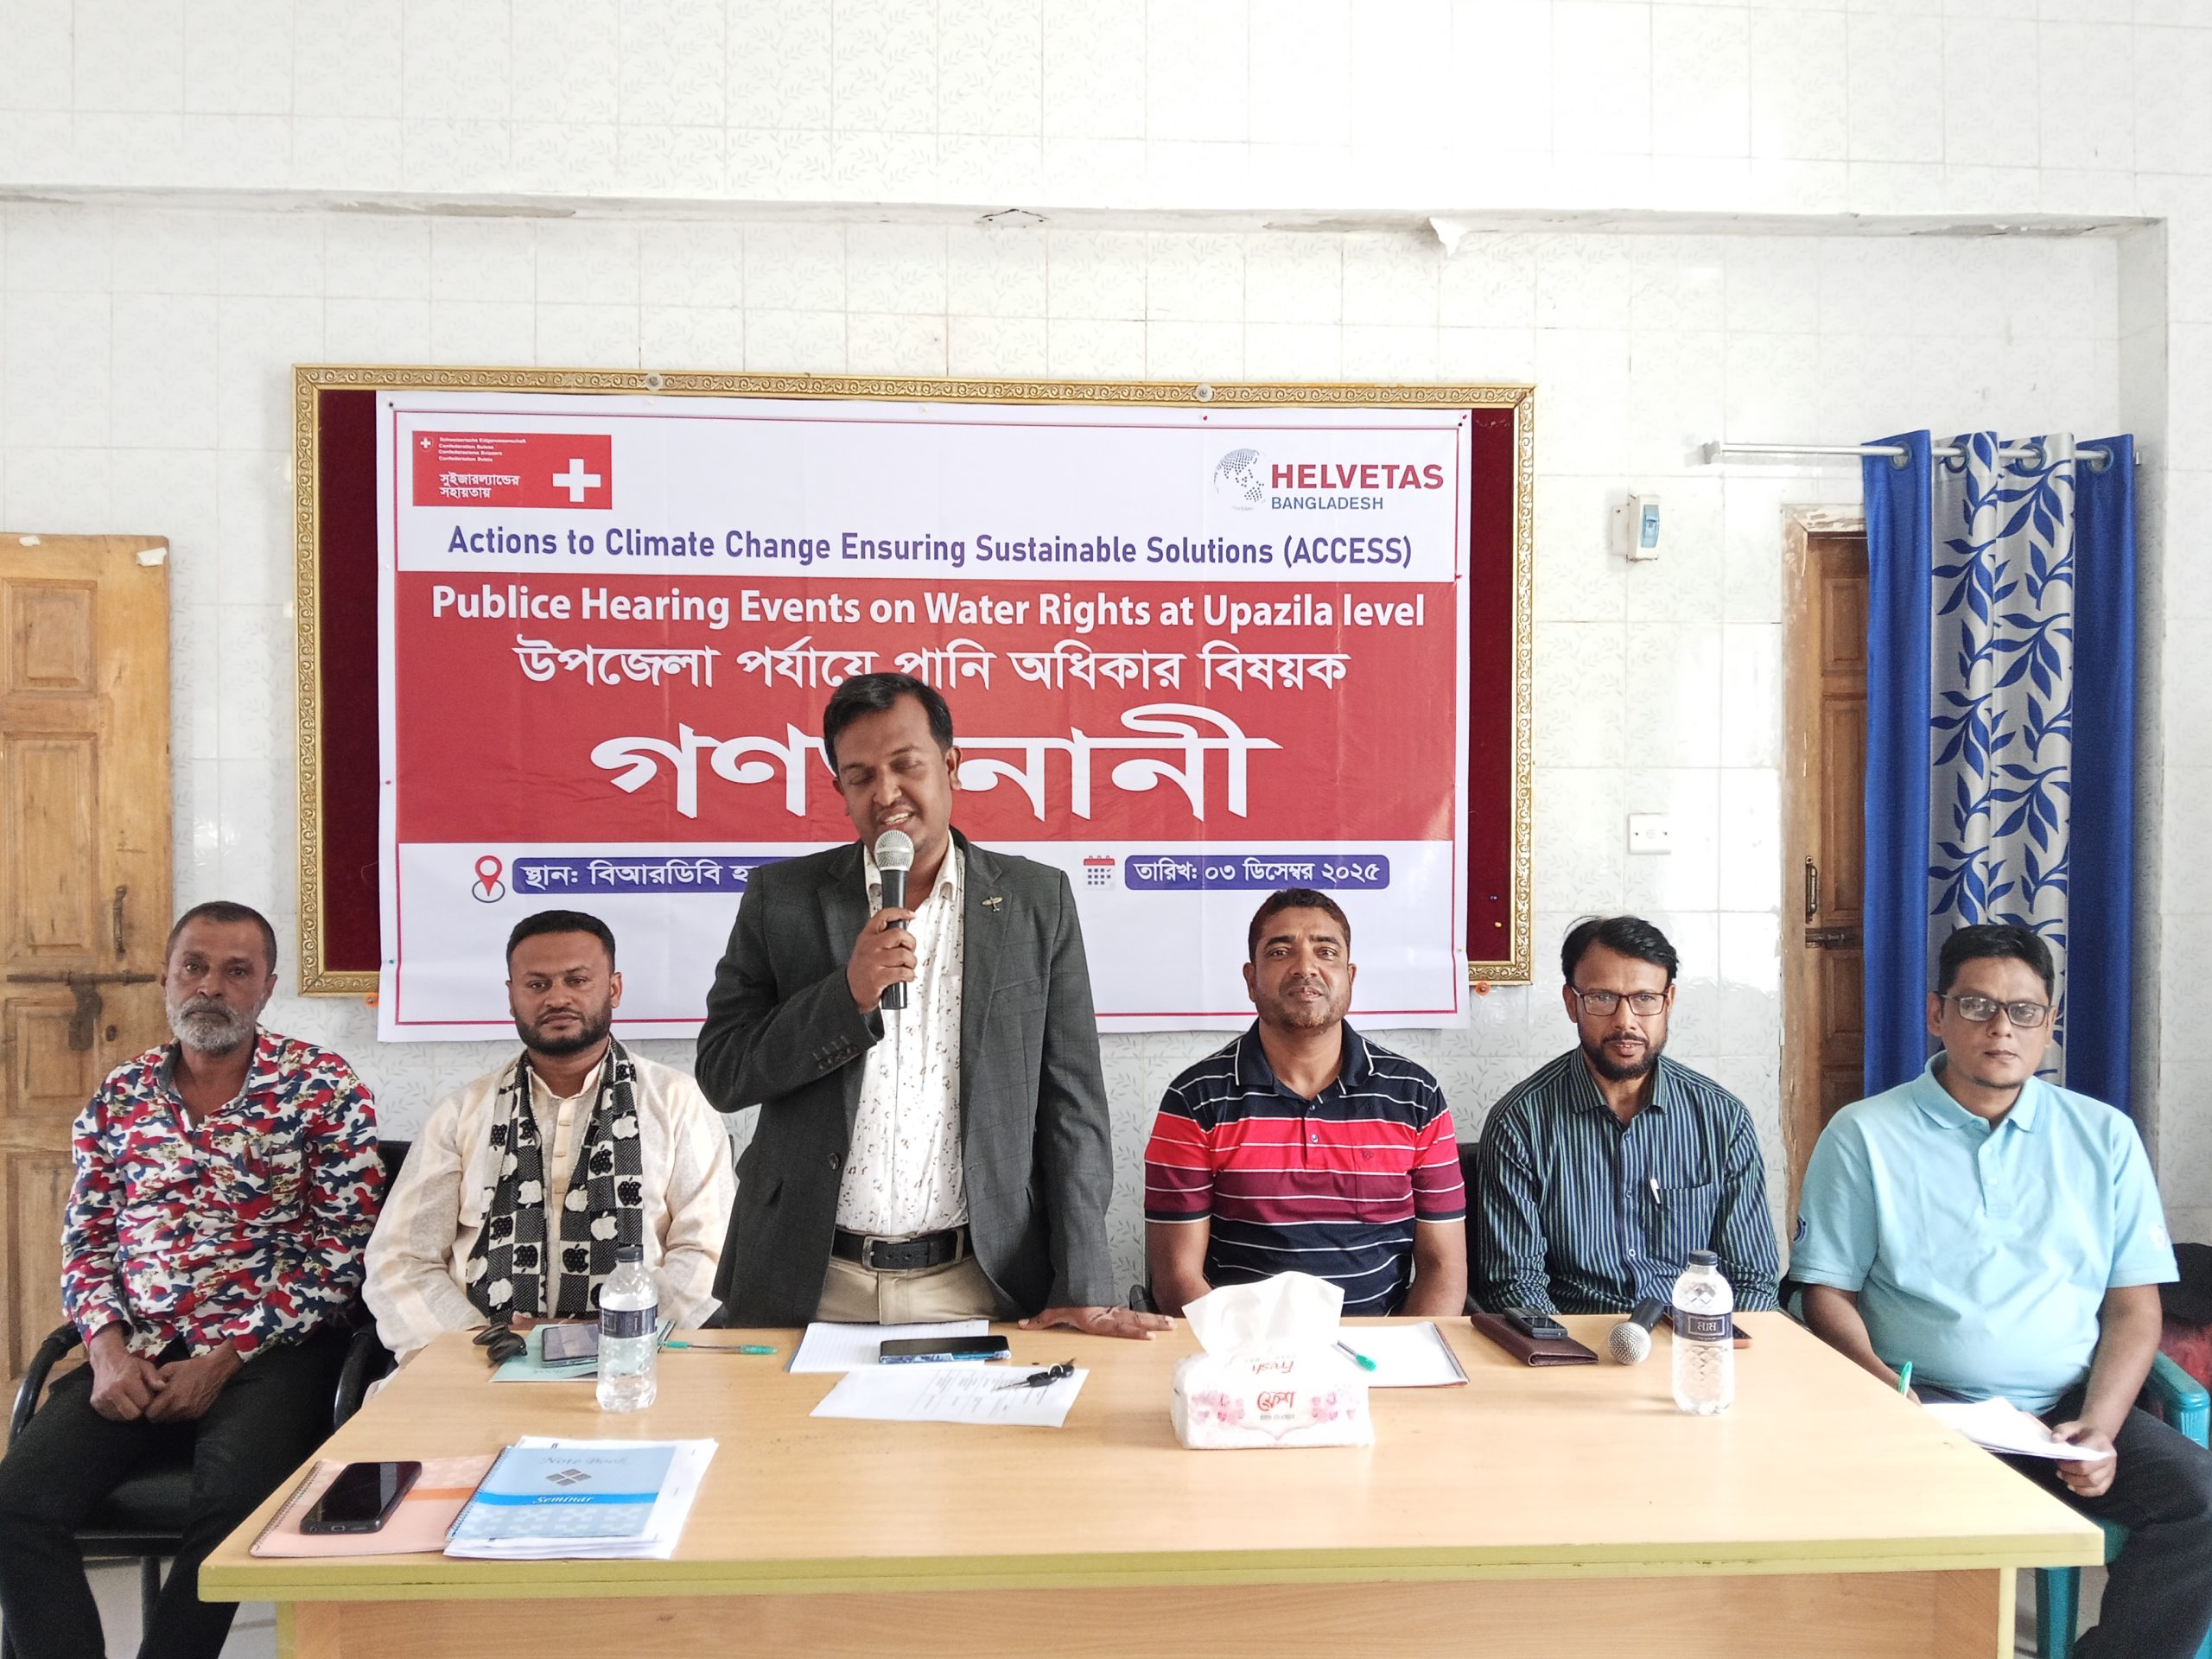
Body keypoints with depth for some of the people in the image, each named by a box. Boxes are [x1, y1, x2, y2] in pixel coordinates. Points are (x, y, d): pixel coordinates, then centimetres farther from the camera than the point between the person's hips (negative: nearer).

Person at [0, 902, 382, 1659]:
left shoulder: (324, 1088, -3)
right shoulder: (119, 1094, 11)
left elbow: (342, 1248, -7)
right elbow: (86, 1240, 13)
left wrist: (224, 1359, -12)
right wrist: (107, 1348, -6)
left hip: (270, 1350, -4)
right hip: (136, 1353, 4)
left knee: (233, 1504, -30)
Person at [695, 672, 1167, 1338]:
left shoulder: (1037, 901, 3)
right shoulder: (781, 897, 3)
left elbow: (1072, 1106, 0)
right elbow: (722, 1074, 0)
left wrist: (1082, 1288, -8)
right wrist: (848, 994, -15)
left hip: (975, 1284, 0)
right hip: (811, 1287, 1)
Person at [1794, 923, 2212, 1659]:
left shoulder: (2104, 1138, 11)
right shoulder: (1863, 1136, 3)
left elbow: (2134, 1308, 9)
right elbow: (1829, 1293, 2)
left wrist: (2098, 1426, -8)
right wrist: (1884, 1390, -16)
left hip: (2068, 1411, 3)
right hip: (1923, 1411, -3)